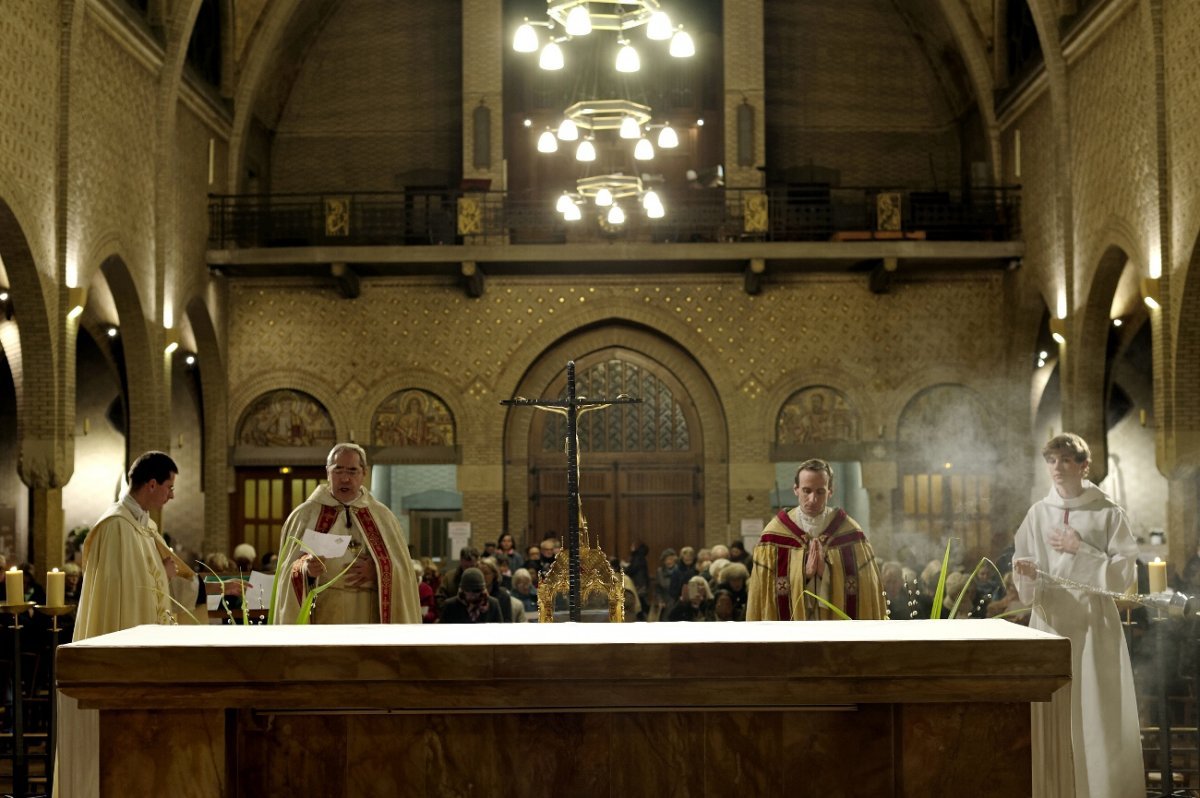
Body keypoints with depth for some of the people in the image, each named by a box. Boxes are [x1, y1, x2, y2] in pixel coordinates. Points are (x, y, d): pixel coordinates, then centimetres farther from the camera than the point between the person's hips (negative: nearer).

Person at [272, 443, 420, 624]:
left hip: (369, 618, 2)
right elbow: (288, 572, 1)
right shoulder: (304, 515, 4)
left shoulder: (382, 516, 10)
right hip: (322, 619, -2)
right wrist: (305, 569, -21)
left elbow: (404, 570, 10)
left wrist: (377, 571, -10)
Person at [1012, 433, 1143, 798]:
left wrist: (1081, 550, -11)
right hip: (1051, 621, 2)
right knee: (1052, 715, 2)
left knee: (1097, 713, -3)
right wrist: (1027, 574, -16)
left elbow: (1126, 572, -4)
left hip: (1094, 623, -2)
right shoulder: (1038, 514, 8)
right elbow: (1024, 584, 7)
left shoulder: (1108, 513, 1)